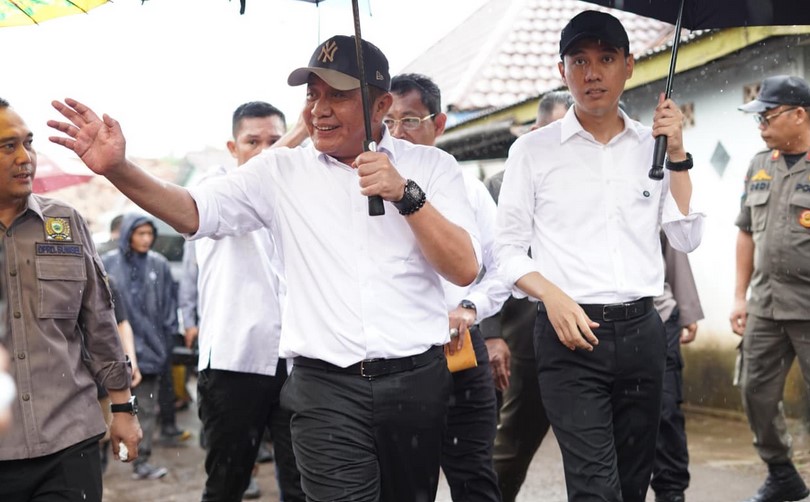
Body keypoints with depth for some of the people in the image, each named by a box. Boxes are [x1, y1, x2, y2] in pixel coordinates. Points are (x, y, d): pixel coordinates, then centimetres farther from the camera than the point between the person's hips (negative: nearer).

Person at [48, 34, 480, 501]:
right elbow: (195, 212, -4)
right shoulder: (281, 172, 6)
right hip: (327, 387, -1)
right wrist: (119, 169, -21)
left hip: (418, 380, 1)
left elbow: (465, 269, -5)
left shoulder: (430, 166, 3)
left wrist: (405, 194, -16)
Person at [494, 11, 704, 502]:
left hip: (642, 330, 4)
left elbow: (687, 239, 6)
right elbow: (508, 250, 2)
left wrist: (677, 157, -2)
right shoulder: (533, 150, 1)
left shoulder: (652, 146, 10)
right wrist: (554, 297, -15)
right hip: (570, 333, -4)